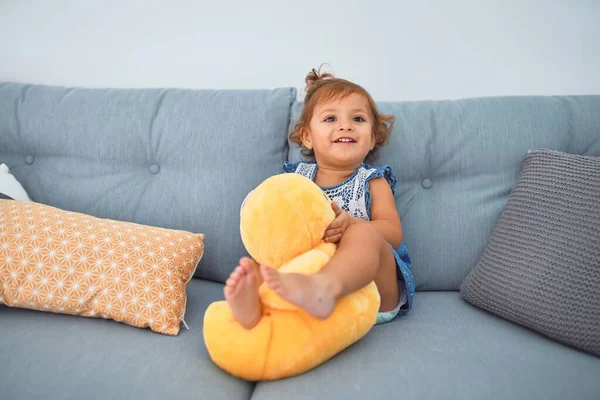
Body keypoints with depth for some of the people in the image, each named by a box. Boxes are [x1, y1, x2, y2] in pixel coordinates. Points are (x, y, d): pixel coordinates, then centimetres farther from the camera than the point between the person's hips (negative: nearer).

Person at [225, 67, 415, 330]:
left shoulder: (373, 182, 7)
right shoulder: (296, 177, 12)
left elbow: (393, 234, -6)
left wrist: (351, 223, -26)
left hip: (371, 287, -2)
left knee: (363, 234, -30)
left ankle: (323, 287, -58)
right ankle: (252, 303, -45)